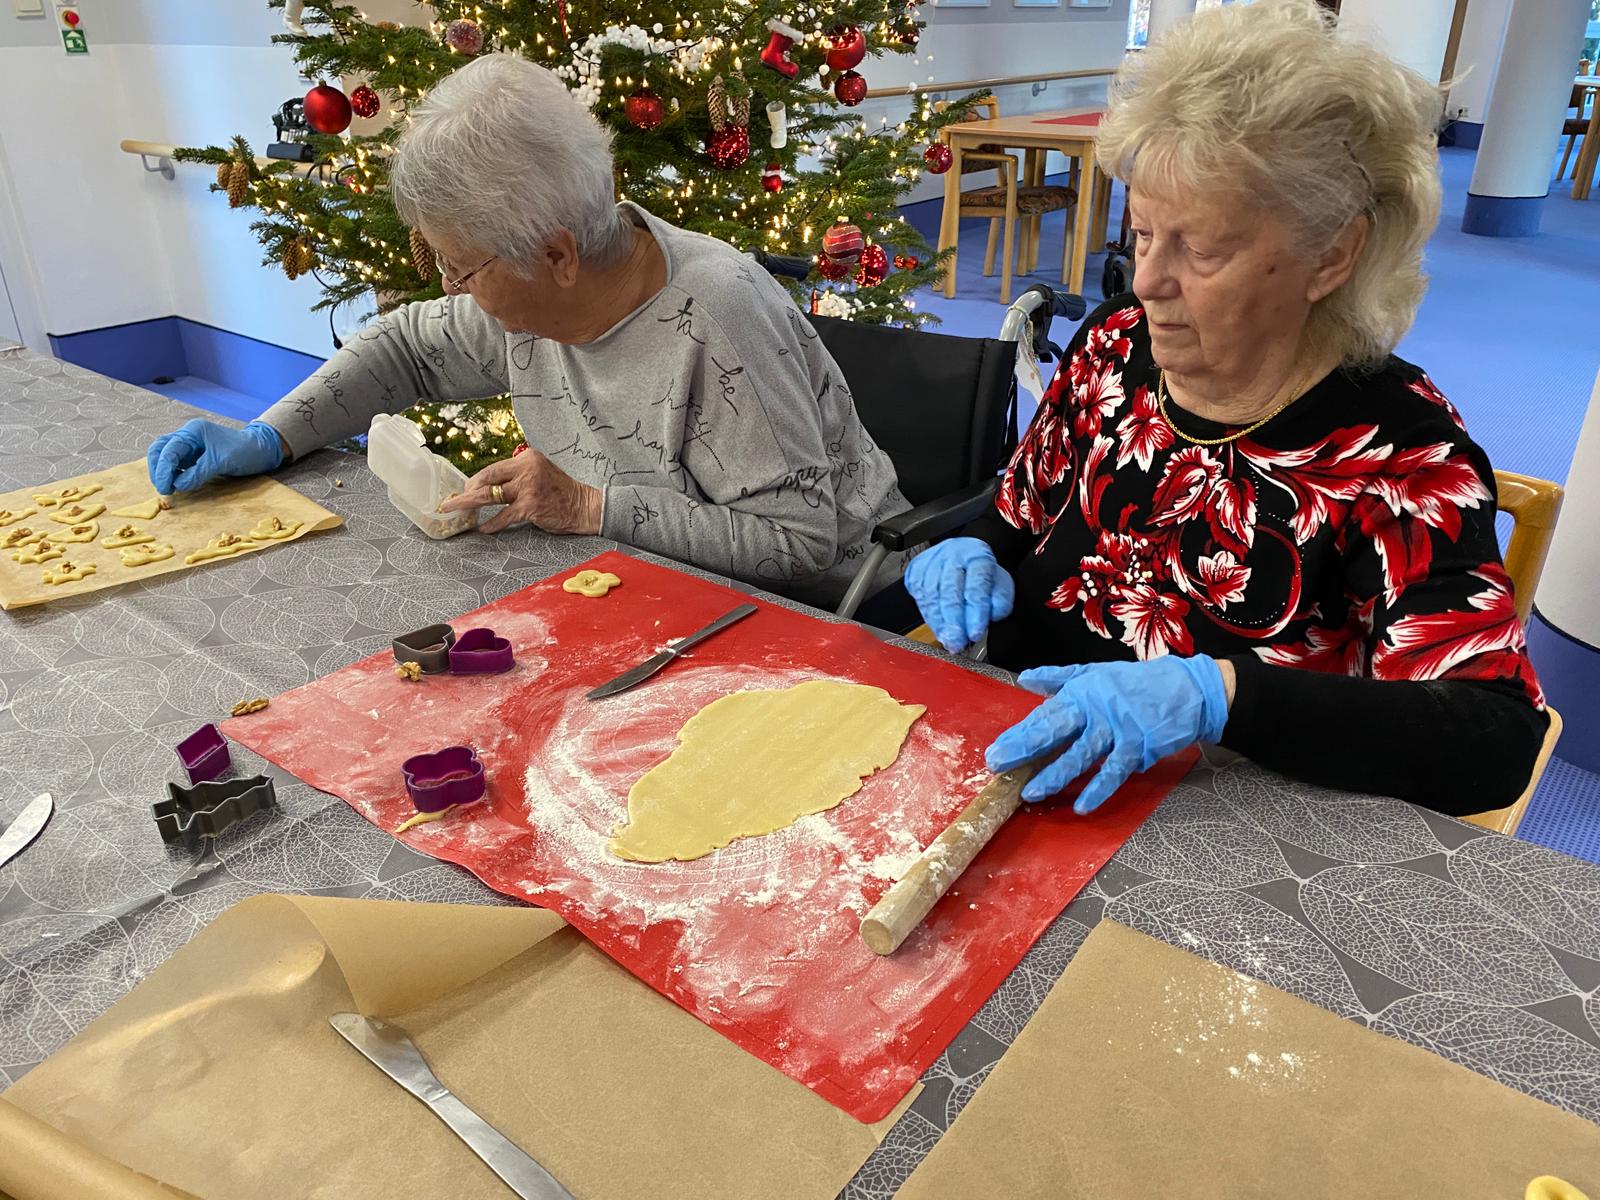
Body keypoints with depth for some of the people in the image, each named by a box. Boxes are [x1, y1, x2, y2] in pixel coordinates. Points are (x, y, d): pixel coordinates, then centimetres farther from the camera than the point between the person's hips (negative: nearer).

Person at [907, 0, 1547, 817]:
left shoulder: (1393, 452, -13)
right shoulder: (1113, 346, 0)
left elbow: (1496, 744, -19)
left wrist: (1216, 694, -34)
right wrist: (975, 560, -11)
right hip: (1013, 776, 3)